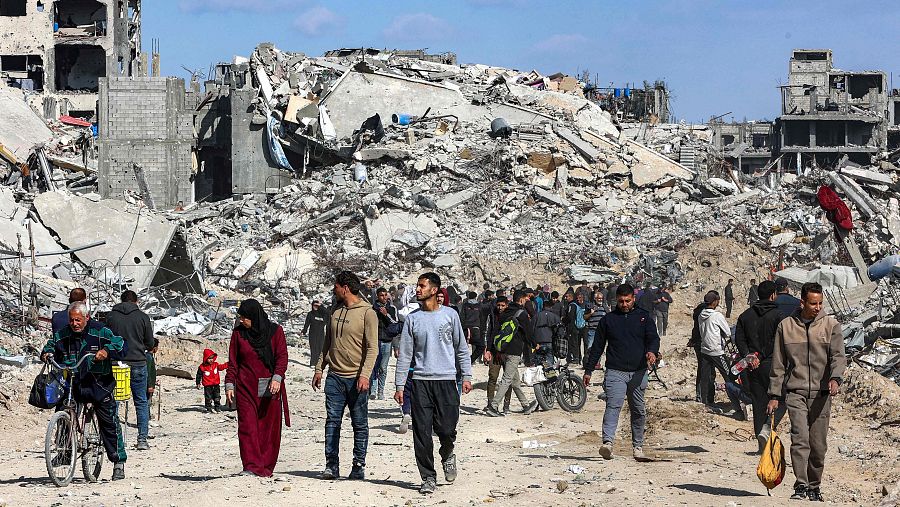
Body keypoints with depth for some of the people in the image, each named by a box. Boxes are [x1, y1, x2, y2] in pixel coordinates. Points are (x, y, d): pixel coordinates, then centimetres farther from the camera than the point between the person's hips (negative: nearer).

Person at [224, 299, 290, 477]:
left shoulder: (275, 331, 4)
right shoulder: (238, 334, 8)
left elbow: (282, 356, 1)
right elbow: (233, 362, 11)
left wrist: (277, 377, -14)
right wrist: (229, 385, 2)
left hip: (270, 388, -1)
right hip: (246, 387, 1)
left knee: (270, 427, 0)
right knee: (247, 425, -10)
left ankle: (266, 467, 7)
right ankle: (251, 466, -15)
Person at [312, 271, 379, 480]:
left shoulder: (367, 313, -6)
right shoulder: (336, 312, 14)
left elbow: (372, 348, -11)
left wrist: (365, 375, -20)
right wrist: (319, 369, 14)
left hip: (356, 379, -5)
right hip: (335, 377, 5)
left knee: (360, 424, 2)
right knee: (332, 421, 0)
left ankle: (358, 466, 8)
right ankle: (331, 466, 2)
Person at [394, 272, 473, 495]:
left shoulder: (450, 315, 5)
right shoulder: (412, 319, 7)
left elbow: (461, 348, 10)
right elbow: (405, 354, 7)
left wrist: (466, 376, 4)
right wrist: (400, 385, 3)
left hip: (446, 379, -1)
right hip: (421, 381, 1)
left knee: (446, 429, -6)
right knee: (422, 433, -3)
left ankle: (447, 455, 27)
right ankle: (428, 478, 6)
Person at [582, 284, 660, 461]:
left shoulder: (643, 317, 9)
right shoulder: (608, 319, 9)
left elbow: (653, 338, -1)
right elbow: (597, 346, 13)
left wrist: (652, 351, -24)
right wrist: (588, 370, 11)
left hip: (638, 373, 2)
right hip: (615, 372, -2)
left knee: (639, 411, 9)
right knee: (613, 406, -19)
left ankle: (637, 446, 20)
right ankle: (608, 442, -33)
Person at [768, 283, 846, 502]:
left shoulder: (831, 325, 4)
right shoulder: (786, 326, 6)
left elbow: (838, 356, -6)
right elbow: (778, 364, 10)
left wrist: (835, 378, -26)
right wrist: (774, 395, 8)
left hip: (821, 393, 1)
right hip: (795, 392, -1)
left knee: (818, 444, 5)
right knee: (800, 438, -15)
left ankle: (814, 486, 19)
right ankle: (801, 486, -16)